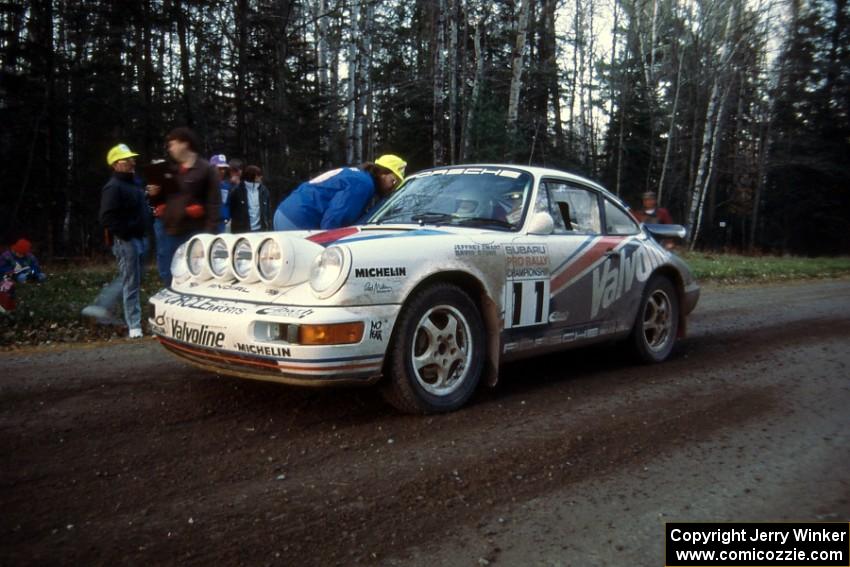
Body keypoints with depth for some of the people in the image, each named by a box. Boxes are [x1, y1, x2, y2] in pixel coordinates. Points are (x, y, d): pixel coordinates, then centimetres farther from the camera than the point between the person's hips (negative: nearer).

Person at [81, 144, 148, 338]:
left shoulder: (132, 182, 14)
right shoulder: (113, 187, -15)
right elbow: (107, 218, -22)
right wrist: (126, 234, -20)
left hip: (137, 238, 9)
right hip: (125, 240, -9)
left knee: (126, 279, 20)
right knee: (132, 283, -5)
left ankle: (100, 307, 30)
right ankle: (134, 325, 2)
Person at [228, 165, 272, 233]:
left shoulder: (264, 190, 5)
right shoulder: (237, 191, -4)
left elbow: (268, 211, 10)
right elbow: (231, 211, 0)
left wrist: (269, 229, 6)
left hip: (260, 230, 3)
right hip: (242, 231, -3)